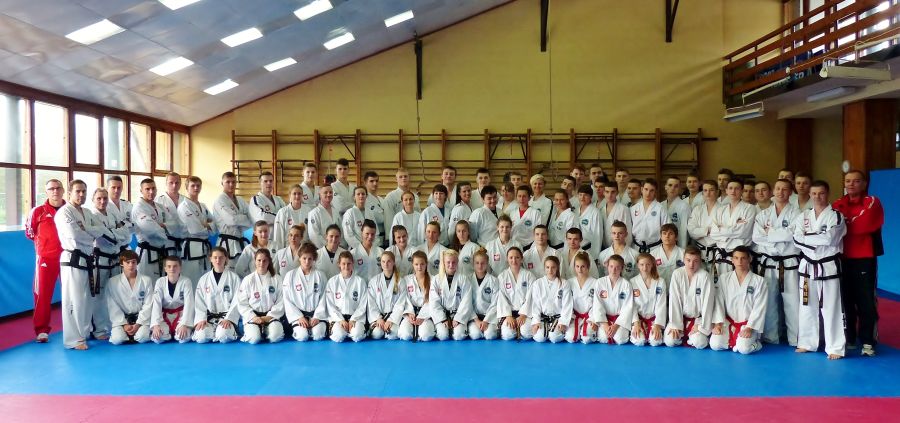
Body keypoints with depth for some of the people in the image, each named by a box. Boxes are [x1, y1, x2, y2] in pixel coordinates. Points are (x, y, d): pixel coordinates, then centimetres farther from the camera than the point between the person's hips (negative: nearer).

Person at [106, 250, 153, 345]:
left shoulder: (146, 280, -2)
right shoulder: (113, 282, -2)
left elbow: (148, 305, -3)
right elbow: (113, 306, -3)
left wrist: (138, 324, -14)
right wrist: (123, 324, -13)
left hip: (140, 317, -1)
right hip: (121, 318, 1)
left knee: (142, 337, -28)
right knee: (117, 339, -25)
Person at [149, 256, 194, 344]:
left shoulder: (186, 282, -12)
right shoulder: (160, 282, -7)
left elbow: (189, 304, -17)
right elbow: (156, 304, -14)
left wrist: (184, 325, -28)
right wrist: (156, 325, -26)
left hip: (181, 314, -1)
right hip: (165, 315, 1)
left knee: (183, 337, -27)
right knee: (158, 337, -25)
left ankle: (176, 332, 11)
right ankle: (168, 332, 12)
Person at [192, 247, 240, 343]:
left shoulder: (234, 278, 0)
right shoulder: (204, 279, 8)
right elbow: (199, 302, 5)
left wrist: (229, 319, -16)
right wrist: (201, 319, -10)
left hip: (227, 316, -2)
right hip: (209, 317, 2)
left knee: (223, 337, -32)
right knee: (201, 337, -26)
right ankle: (212, 331, 8)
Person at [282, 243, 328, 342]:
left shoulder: (320, 275, 4)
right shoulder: (290, 275, 1)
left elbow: (323, 299, 1)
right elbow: (287, 300, -1)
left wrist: (317, 317, -10)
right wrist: (299, 317, -9)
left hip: (316, 313, 0)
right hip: (297, 313, 0)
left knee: (318, 335, -26)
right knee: (302, 336, -24)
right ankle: (297, 329, 9)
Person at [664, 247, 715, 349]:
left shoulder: (704, 276, -16)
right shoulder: (677, 274, -10)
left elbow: (707, 303, -15)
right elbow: (674, 301, -11)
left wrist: (702, 327, -17)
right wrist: (675, 325, -14)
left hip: (698, 318, -2)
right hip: (680, 317, 2)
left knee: (699, 343, -25)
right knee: (670, 341, -18)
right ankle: (680, 333, 15)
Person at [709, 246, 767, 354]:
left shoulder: (759, 281, -2)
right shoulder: (724, 278, 4)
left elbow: (759, 308, -6)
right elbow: (719, 303, 0)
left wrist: (749, 328, -15)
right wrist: (717, 323, -11)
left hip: (748, 324, -2)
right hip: (728, 322, 2)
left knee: (744, 348, -28)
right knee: (715, 344, -20)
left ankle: (752, 341, 7)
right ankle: (736, 341, 9)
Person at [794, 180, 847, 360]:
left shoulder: (836, 216, -4)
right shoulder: (803, 217, 8)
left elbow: (829, 239, -19)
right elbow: (797, 240, -6)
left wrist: (807, 238, -10)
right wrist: (819, 240, -16)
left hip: (829, 267, -4)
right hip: (808, 266, 4)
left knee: (831, 308, -3)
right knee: (807, 307, 12)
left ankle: (835, 348, 6)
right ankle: (806, 343, 24)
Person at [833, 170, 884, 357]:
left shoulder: (873, 202, -3)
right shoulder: (838, 204, 11)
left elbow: (864, 225, -19)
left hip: (864, 259, -4)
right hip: (843, 259, 4)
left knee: (867, 302, -2)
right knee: (845, 300, 10)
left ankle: (867, 341, 8)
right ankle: (847, 339, 21)